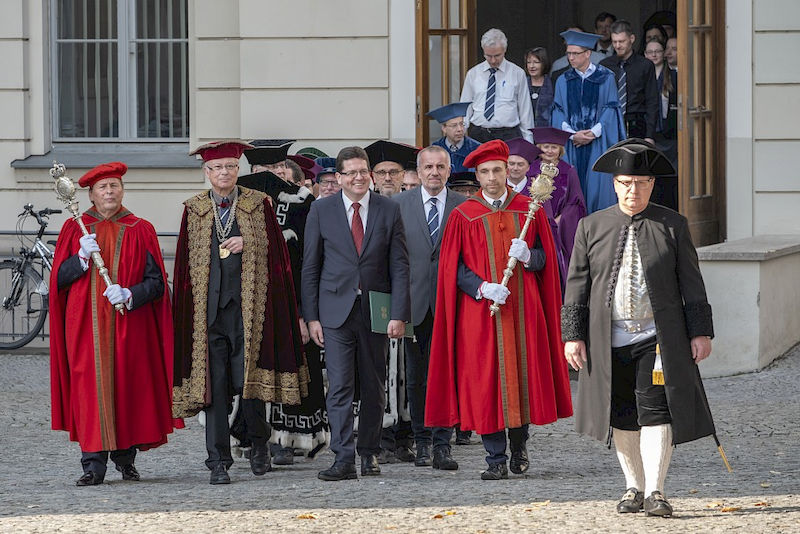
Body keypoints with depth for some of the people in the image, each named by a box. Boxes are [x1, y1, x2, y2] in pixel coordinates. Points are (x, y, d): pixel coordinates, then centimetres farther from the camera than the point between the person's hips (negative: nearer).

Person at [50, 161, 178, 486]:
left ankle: (125, 458, 13)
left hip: (129, 324, 0)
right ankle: (93, 465, -8)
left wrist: (130, 295, -15)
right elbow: (58, 278, 4)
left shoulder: (140, 231, 7)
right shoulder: (74, 229, 9)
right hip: (85, 323, 0)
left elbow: (156, 282, 2)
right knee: (90, 386, -7)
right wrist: (82, 258, -13)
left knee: (128, 385, -1)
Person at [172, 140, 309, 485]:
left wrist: (247, 243, -11)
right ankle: (219, 462, 2)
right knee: (214, 385, -1)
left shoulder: (258, 204, 6)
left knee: (248, 379, -2)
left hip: (248, 304, -1)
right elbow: (185, 264, 10)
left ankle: (259, 444, 22)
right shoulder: (194, 210, 10)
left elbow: (274, 252, 6)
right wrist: (186, 310, 3)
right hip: (209, 308, 1)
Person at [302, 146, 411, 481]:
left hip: (375, 310, 1)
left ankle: (369, 453, 20)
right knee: (339, 386, -9)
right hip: (336, 309, -1)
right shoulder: (321, 210, 2)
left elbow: (399, 266, 2)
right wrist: (311, 316, -2)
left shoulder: (389, 211, 3)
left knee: (374, 388, 8)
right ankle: (344, 459, -11)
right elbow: (310, 267, 4)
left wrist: (399, 314, -6)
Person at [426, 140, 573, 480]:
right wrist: (482, 287, -16)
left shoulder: (528, 211, 8)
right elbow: (453, 268, 0)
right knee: (485, 382, -5)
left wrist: (527, 256, -13)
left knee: (523, 375, 4)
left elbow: (545, 258, 9)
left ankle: (519, 445, 26)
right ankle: (496, 460, -1)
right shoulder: (463, 216, 3)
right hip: (480, 311, -2)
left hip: (523, 309, 2)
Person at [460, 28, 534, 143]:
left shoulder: (517, 74, 6)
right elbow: (465, 108, 12)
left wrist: (528, 141, 5)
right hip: (478, 134, 2)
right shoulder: (473, 74, 10)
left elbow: (525, 110, 8)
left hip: (508, 135, -2)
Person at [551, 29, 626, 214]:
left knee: (598, 185, -9)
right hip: (572, 143, 2)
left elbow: (610, 109, -1)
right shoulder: (563, 81, 11)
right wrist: (572, 135, -10)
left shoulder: (605, 78, 3)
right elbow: (558, 112, 7)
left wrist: (593, 133, -12)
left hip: (599, 142, -2)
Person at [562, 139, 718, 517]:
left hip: (659, 340, -2)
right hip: (609, 341, 2)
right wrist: (573, 336, 0)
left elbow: (691, 283, 5)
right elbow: (577, 285, 6)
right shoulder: (591, 227, 5)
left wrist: (700, 331, 0)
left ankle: (655, 492, -9)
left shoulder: (672, 226, 3)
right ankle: (634, 487, 20)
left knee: (655, 411, -10)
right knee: (622, 416, 7)